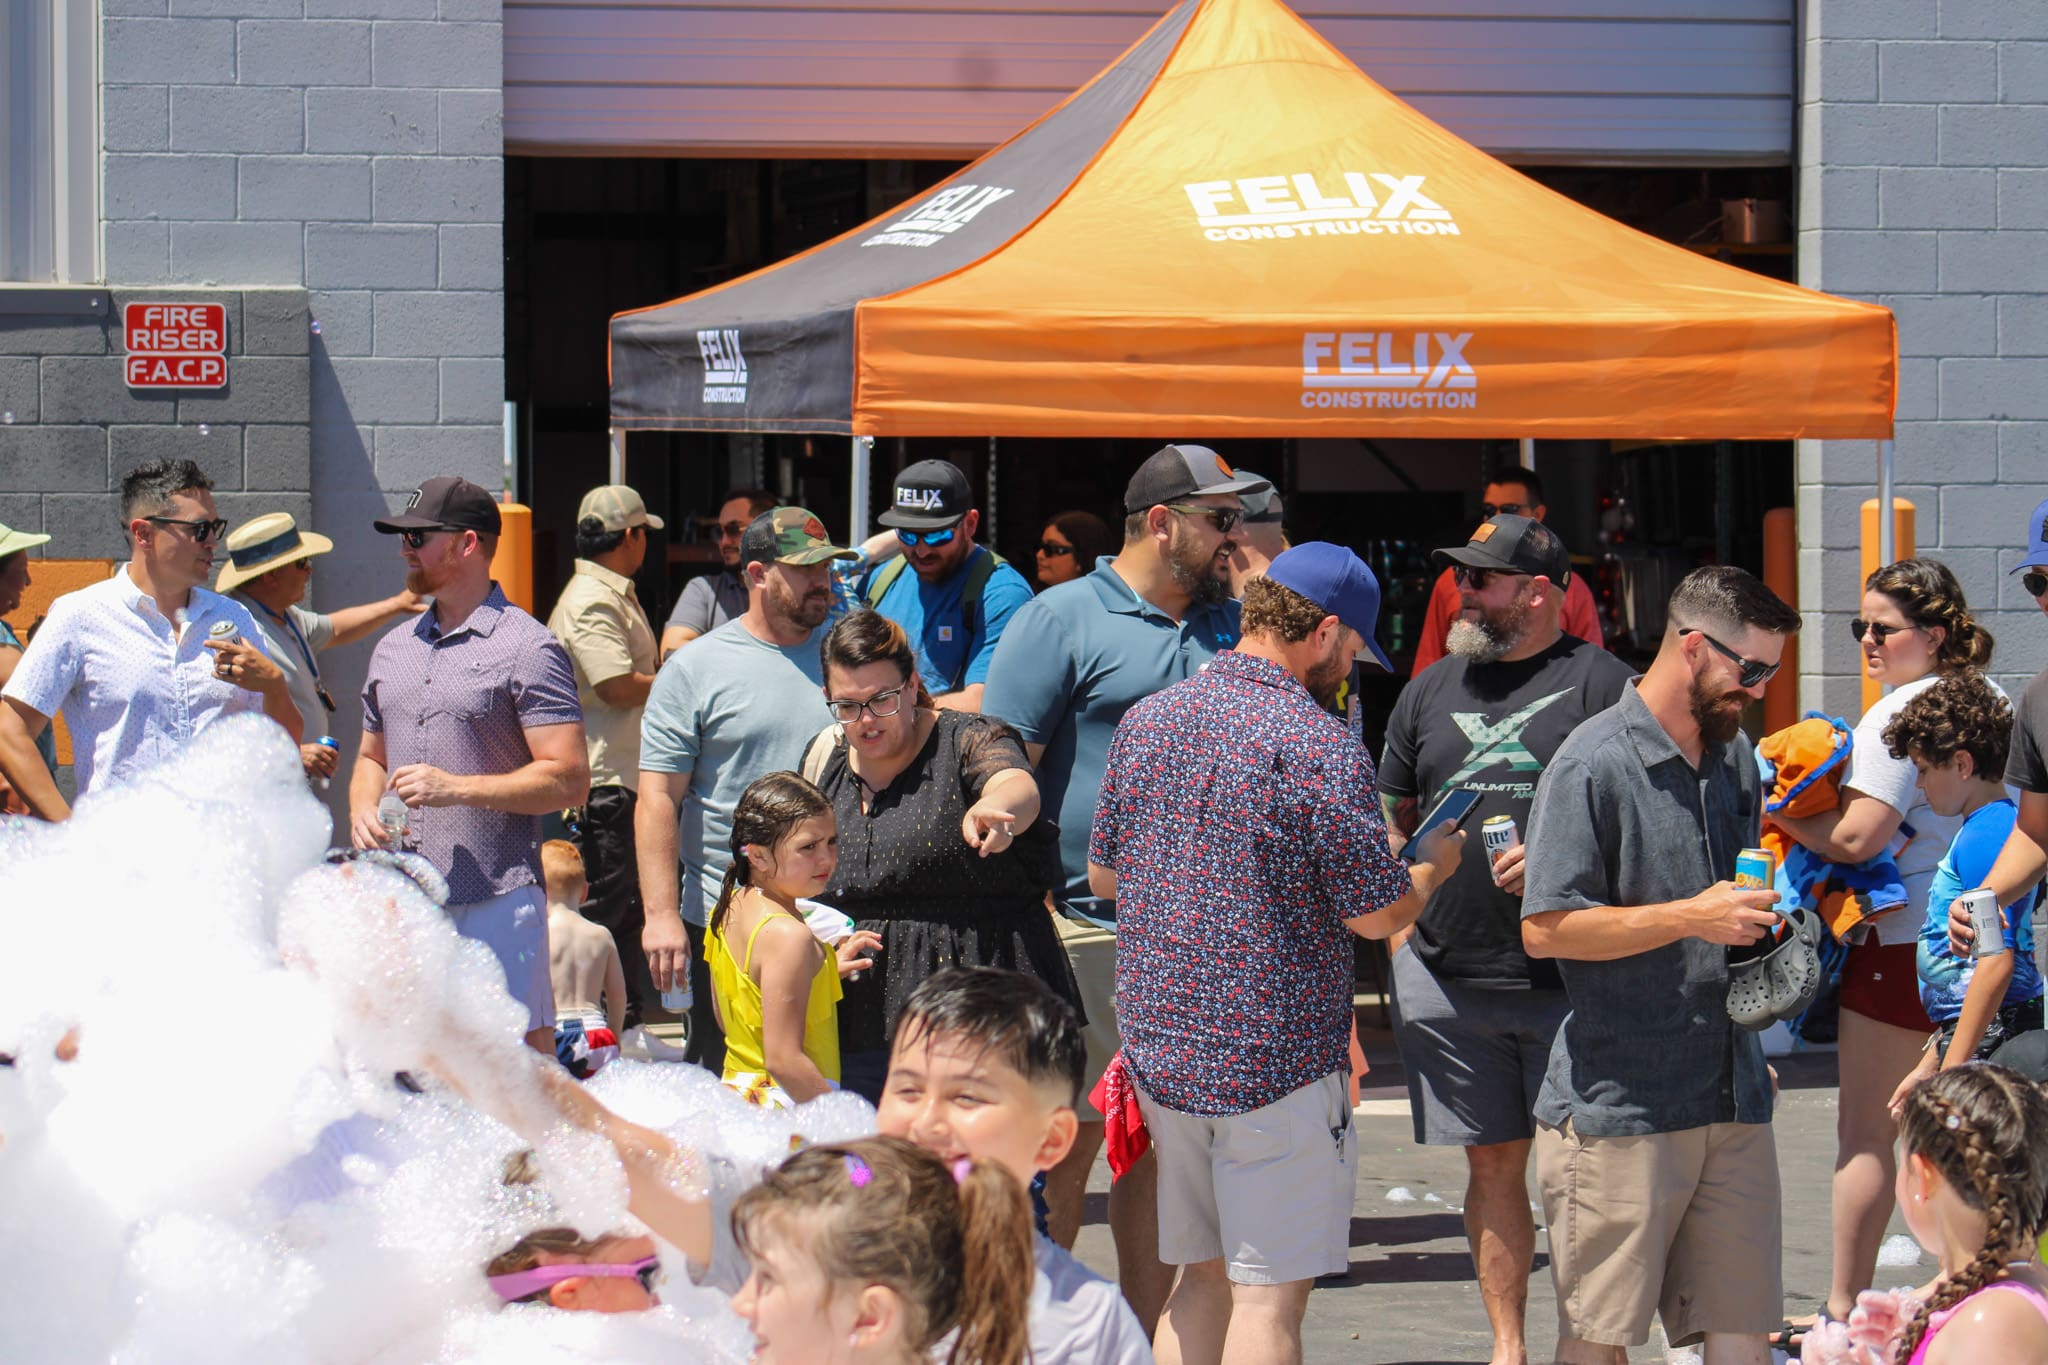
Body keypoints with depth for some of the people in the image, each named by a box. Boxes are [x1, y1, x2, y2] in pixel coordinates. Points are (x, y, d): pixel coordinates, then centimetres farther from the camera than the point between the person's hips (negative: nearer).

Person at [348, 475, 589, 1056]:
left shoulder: (526, 649, -5)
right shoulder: (393, 649, 18)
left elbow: (569, 779, -11)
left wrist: (455, 787, -17)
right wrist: (362, 809, 5)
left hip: (495, 903, -7)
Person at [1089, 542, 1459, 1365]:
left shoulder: (1146, 721, 6)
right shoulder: (1321, 748, -15)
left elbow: (1103, 874, 16)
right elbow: (1377, 914, -12)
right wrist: (1434, 867, 8)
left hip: (1160, 1048, 7)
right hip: (1274, 1058, -7)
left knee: (1202, 1279, 16)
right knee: (1270, 1295, -1)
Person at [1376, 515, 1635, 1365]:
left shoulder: (1598, 682, -1)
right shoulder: (1431, 690, 15)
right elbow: (1391, 818, 22)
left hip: (1572, 975, -4)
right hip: (1450, 976, 4)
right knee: (1493, 1163, 8)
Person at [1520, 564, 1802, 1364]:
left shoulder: (1736, 759, 16)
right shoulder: (1593, 766, -10)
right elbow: (1546, 930, -16)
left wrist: (1762, 915, 9)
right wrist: (1692, 918, -19)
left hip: (1732, 1096, 7)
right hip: (1617, 1106, -7)